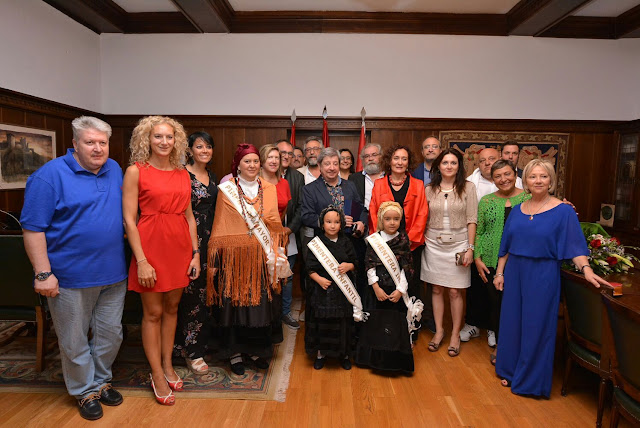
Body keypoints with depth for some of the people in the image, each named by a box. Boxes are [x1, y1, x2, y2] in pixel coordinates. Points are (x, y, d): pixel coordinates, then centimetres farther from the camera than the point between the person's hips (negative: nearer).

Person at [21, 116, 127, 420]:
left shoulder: (115, 170, 7)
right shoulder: (50, 175, -10)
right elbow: (32, 228, -12)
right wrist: (43, 273, -16)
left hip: (113, 274, 5)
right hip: (71, 278, -5)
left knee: (111, 335, 16)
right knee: (74, 342, 11)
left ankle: (101, 381, 38)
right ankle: (86, 391, 32)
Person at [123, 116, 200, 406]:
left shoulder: (182, 173, 8)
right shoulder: (136, 171, -5)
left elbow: (189, 216, 10)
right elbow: (129, 220, -9)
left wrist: (195, 253, 5)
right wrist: (141, 261, -14)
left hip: (180, 246, 5)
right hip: (151, 245, -4)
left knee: (172, 308, 15)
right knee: (153, 313, 7)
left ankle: (167, 365, 32)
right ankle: (157, 374, 22)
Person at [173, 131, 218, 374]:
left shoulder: (212, 177, 13)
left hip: (209, 239, 7)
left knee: (205, 292, 14)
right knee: (191, 294, 0)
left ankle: (202, 341, 29)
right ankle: (191, 351, 12)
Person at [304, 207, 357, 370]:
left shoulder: (345, 242, 3)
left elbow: (354, 263, 8)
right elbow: (310, 267, -4)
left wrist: (348, 266, -13)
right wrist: (319, 278, -20)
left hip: (343, 290, 2)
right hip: (322, 289, -1)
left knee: (343, 322, 9)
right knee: (321, 322, 8)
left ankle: (344, 354, 29)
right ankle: (320, 353, 28)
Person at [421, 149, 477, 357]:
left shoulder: (467, 187, -2)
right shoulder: (429, 189, 5)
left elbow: (471, 220, -4)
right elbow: (424, 219, 8)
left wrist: (470, 247, -8)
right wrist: (425, 240, 1)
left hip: (458, 244, -2)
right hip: (434, 244, 2)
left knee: (455, 292, 3)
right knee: (437, 289, 10)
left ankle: (455, 334, 20)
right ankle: (439, 330, 25)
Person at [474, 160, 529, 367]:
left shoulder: (529, 199, -1)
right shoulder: (486, 201, 5)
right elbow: (478, 232, 6)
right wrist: (477, 258, 0)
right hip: (491, 262, 2)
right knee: (496, 303, 10)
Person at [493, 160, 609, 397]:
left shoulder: (564, 211, -6)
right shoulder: (517, 210, 6)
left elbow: (575, 246, -11)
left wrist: (586, 269, -27)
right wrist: (499, 272, 9)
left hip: (543, 276, -4)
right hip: (515, 273, 4)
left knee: (537, 325, 4)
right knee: (512, 321, 12)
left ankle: (532, 380, 22)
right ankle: (510, 371, 30)